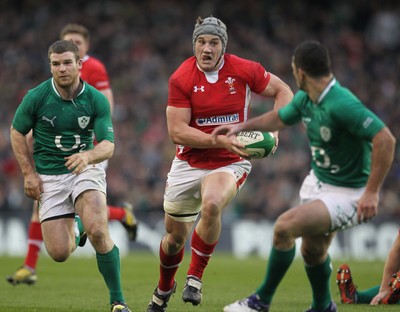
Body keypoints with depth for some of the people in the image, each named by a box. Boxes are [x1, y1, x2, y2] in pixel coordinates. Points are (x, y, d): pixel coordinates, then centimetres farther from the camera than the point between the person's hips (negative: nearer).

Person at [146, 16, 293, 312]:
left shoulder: (244, 70, -10)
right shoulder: (180, 79, -12)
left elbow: (283, 91, 2)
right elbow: (177, 131, -16)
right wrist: (222, 140, -25)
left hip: (230, 164, -1)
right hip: (188, 163, 2)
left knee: (211, 205, -34)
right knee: (175, 236, 11)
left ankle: (195, 277, -15)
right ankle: (164, 288, 43)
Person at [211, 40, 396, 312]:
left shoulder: (342, 104, -30)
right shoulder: (305, 98, -2)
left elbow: (385, 139, -32)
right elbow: (280, 118, 22)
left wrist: (372, 192, -30)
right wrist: (241, 126, 16)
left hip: (348, 194, -8)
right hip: (318, 182, 8)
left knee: (284, 227, -19)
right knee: (312, 251, 16)